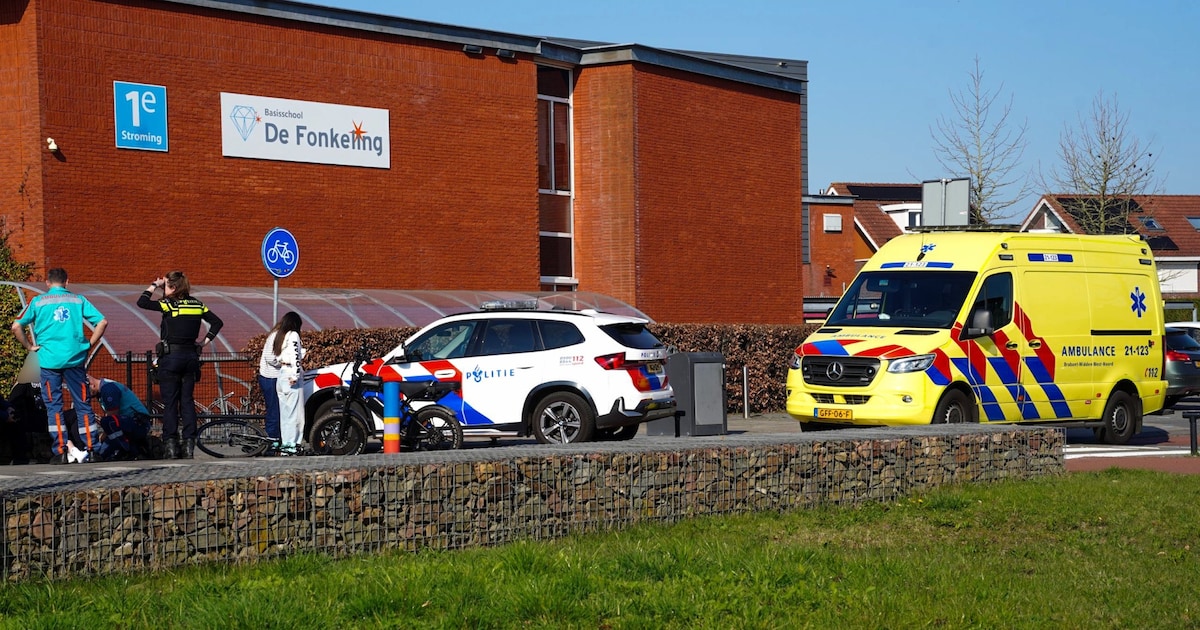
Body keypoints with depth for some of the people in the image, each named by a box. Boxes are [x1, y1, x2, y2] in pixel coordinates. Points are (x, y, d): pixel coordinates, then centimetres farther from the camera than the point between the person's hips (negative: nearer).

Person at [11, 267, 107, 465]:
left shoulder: (38, 302, 5)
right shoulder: (78, 300, 8)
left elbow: (16, 326, -2)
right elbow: (102, 322, 0)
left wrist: (30, 346, 8)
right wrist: (90, 344, 8)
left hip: (50, 359, -1)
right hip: (75, 358, 1)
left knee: (53, 405, 4)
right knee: (83, 403, 7)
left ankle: (61, 450, -2)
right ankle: (90, 448, 5)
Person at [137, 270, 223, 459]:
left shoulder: (168, 304, -10)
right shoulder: (197, 304, 7)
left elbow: (142, 302, -12)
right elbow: (217, 322, 9)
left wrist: (155, 285, -1)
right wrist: (204, 342, 11)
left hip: (170, 357, -5)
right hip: (191, 356, 5)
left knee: (170, 402, 0)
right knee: (187, 401, 8)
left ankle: (171, 445, -4)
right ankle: (189, 445, 5)